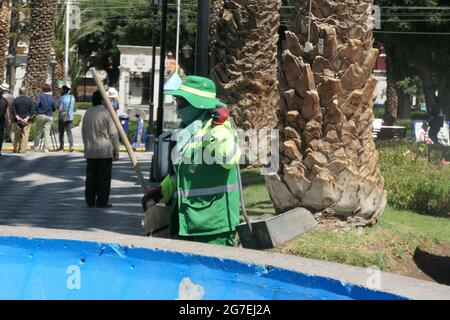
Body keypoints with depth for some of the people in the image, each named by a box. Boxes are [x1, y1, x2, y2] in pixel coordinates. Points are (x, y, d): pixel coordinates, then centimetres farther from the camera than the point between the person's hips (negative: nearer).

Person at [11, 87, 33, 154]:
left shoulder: (15, 100, 0)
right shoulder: (29, 100, 1)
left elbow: (13, 111, -6)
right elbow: (31, 111, -5)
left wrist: (18, 118, -10)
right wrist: (26, 118, -10)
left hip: (17, 121, 1)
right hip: (27, 121, -1)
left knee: (17, 135, 10)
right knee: (25, 135, 0)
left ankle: (16, 149, 11)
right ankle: (22, 149, -5)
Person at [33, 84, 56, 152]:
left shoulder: (40, 96, -8)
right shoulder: (52, 98, 3)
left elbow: (36, 105, -15)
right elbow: (54, 108, 6)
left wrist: (35, 112, 1)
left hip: (40, 115, -2)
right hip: (49, 116, 2)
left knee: (38, 131, 9)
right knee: (47, 132, 3)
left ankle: (36, 146, 14)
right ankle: (46, 148, -2)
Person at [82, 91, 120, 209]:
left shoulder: (87, 113, 7)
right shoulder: (106, 113, -11)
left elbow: (83, 132, 15)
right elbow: (113, 133, -10)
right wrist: (116, 150, -4)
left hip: (90, 151, 5)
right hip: (105, 151, -5)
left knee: (91, 176, 9)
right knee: (104, 177, 0)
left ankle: (90, 201, 11)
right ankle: (102, 202, -1)